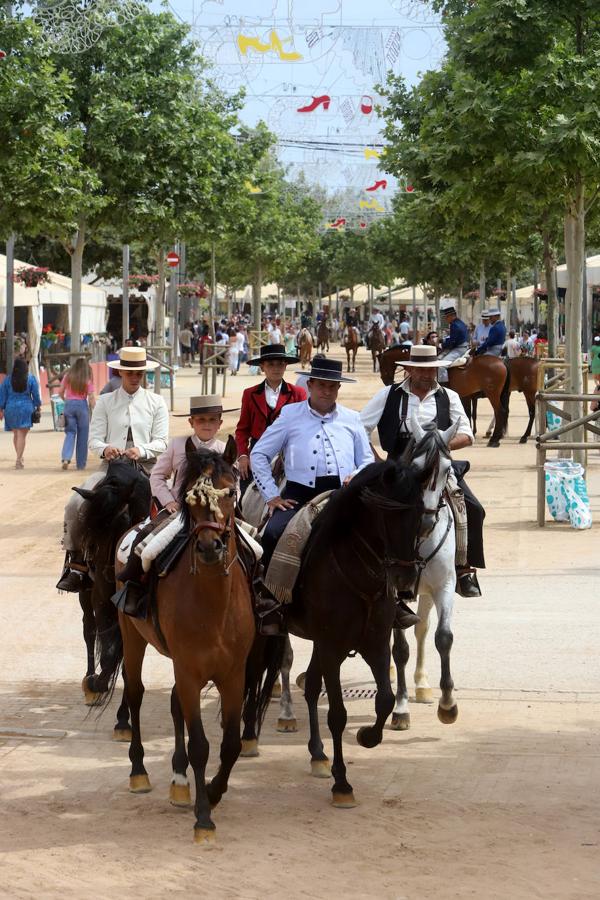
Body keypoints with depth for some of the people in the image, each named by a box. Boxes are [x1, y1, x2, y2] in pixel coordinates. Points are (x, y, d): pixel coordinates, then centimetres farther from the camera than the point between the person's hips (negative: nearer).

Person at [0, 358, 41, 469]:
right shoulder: (31, 379, -3)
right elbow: (36, 395, 1)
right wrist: (38, 406, 15)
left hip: (11, 408, 2)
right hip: (26, 408, -2)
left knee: (16, 434, 17)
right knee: (22, 435, -4)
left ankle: (20, 457, 26)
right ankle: (19, 460, -12)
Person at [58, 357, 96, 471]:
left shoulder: (68, 377, 2)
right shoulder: (87, 380, -4)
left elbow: (61, 392, 7)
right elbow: (91, 397, -8)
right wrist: (92, 409, 1)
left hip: (69, 405, 2)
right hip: (82, 405, -2)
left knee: (70, 432, 7)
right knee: (82, 435, 8)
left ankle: (66, 458, -15)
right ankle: (81, 464, 12)